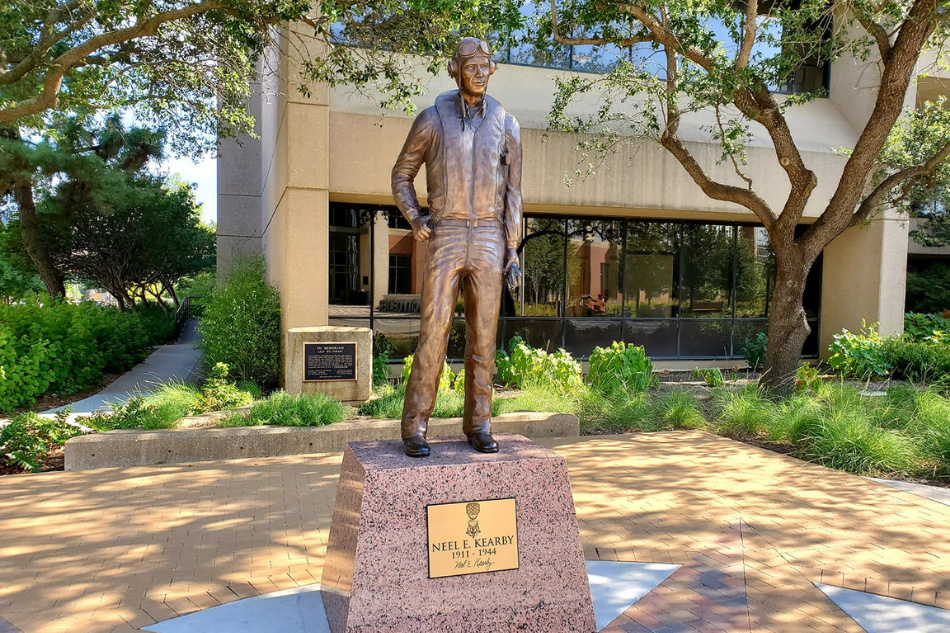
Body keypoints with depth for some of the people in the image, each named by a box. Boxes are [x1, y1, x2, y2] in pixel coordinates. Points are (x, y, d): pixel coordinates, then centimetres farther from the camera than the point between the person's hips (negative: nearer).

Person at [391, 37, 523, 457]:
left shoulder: (506, 125, 9)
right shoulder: (432, 119, 4)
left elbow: (511, 194, 8)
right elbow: (401, 174, 13)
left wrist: (513, 252, 0)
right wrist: (415, 221, -6)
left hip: (489, 241, 2)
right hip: (445, 240, -2)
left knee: (483, 337, 2)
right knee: (433, 334, -7)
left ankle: (477, 426, 12)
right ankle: (415, 429, 2)